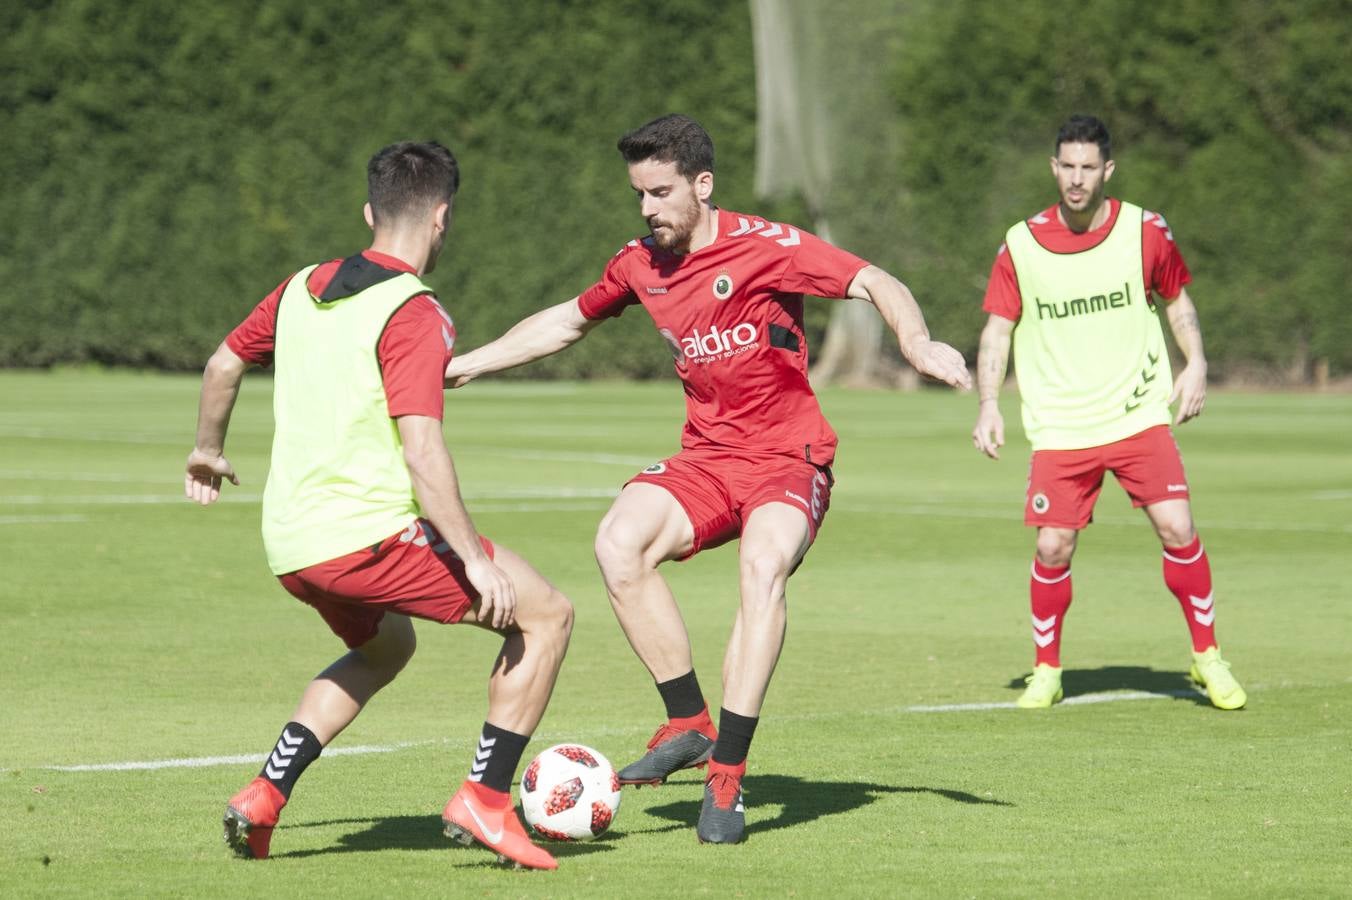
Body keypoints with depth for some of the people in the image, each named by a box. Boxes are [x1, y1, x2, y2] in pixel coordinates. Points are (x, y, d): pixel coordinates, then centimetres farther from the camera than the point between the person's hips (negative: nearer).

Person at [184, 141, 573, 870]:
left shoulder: (303, 288, 10)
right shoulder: (414, 314, -13)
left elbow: (223, 364, 25)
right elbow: (421, 449, -22)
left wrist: (208, 451, 42)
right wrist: (475, 558, -20)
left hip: (288, 545, 8)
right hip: (369, 533, -8)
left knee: (384, 647, 34)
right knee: (546, 616, 3)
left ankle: (264, 795, 18)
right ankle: (485, 798, -2)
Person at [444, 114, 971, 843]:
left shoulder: (763, 247, -12)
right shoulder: (641, 264, 5)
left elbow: (875, 284, -17)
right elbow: (568, 321, 24)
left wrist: (916, 342, -37)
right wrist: (467, 364, 23)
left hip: (788, 456, -5)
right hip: (705, 457, 5)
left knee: (763, 565, -34)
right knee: (619, 540, -25)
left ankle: (727, 776, -29)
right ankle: (688, 723, -13)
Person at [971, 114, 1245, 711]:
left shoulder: (1144, 231, -1)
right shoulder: (1022, 245, -2)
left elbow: (1177, 300, 13)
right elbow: (998, 330, 6)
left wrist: (1195, 363, -3)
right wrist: (988, 405, -6)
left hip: (1139, 416, 0)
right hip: (1059, 430, 0)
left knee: (1178, 530, -12)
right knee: (1053, 549, -6)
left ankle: (1207, 657, 6)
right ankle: (1046, 671, 15)